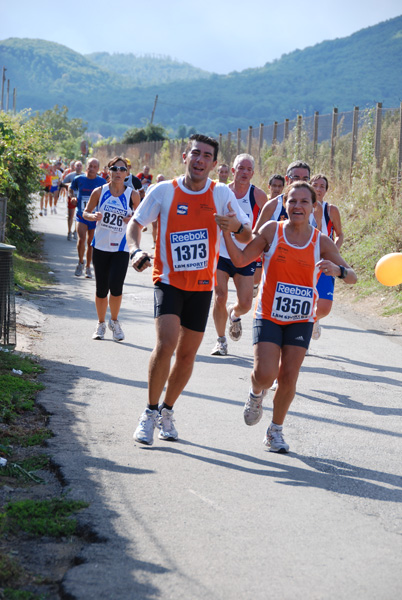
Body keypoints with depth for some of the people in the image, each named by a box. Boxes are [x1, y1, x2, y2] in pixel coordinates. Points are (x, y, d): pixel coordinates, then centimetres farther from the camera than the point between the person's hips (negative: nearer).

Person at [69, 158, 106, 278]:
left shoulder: (102, 182, -1)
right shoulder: (78, 179, -1)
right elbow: (71, 190, 18)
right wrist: (72, 197, -2)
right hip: (81, 215, -1)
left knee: (91, 242, 7)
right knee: (82, 238, -20)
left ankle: (88, 267, 24)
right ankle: (80, 262, 4)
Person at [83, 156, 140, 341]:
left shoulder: (133, 195, -2)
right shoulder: (99, 192, -1)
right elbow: (86, 212, 9)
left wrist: (133, 220, -11)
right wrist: (93, 216, -13)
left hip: (121, 248, -1)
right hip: (100, 245, 1)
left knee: (116, 287, -14)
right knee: (101, 289, 5)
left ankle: (114, 321, 12)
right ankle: (101, 323, 26)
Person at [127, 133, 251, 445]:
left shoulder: (222, 194, -1)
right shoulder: (164, 191, -5)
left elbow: (247, 236, 2)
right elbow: (135, 223, 5)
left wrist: (237, 226, -21)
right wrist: (136, 250, -15)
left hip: (202, 285, 3)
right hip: (169, 280, -2)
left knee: (187, 354, 9)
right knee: (166, 343, -21)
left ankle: (167, 411, 30)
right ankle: (151, 411, -4)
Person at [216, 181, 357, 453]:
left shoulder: (322, 241, -5)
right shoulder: (272, 230, -5)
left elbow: (352, 277, -6)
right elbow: (241, 260, 0)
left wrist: (338, 270, -29)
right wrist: (226, 233, -13)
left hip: (301, 320, 1)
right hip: (268, 315, -1)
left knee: (288, 377, 1)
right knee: (265, 374, -13)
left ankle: (276, 430, 23)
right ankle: (256, 395, 25)